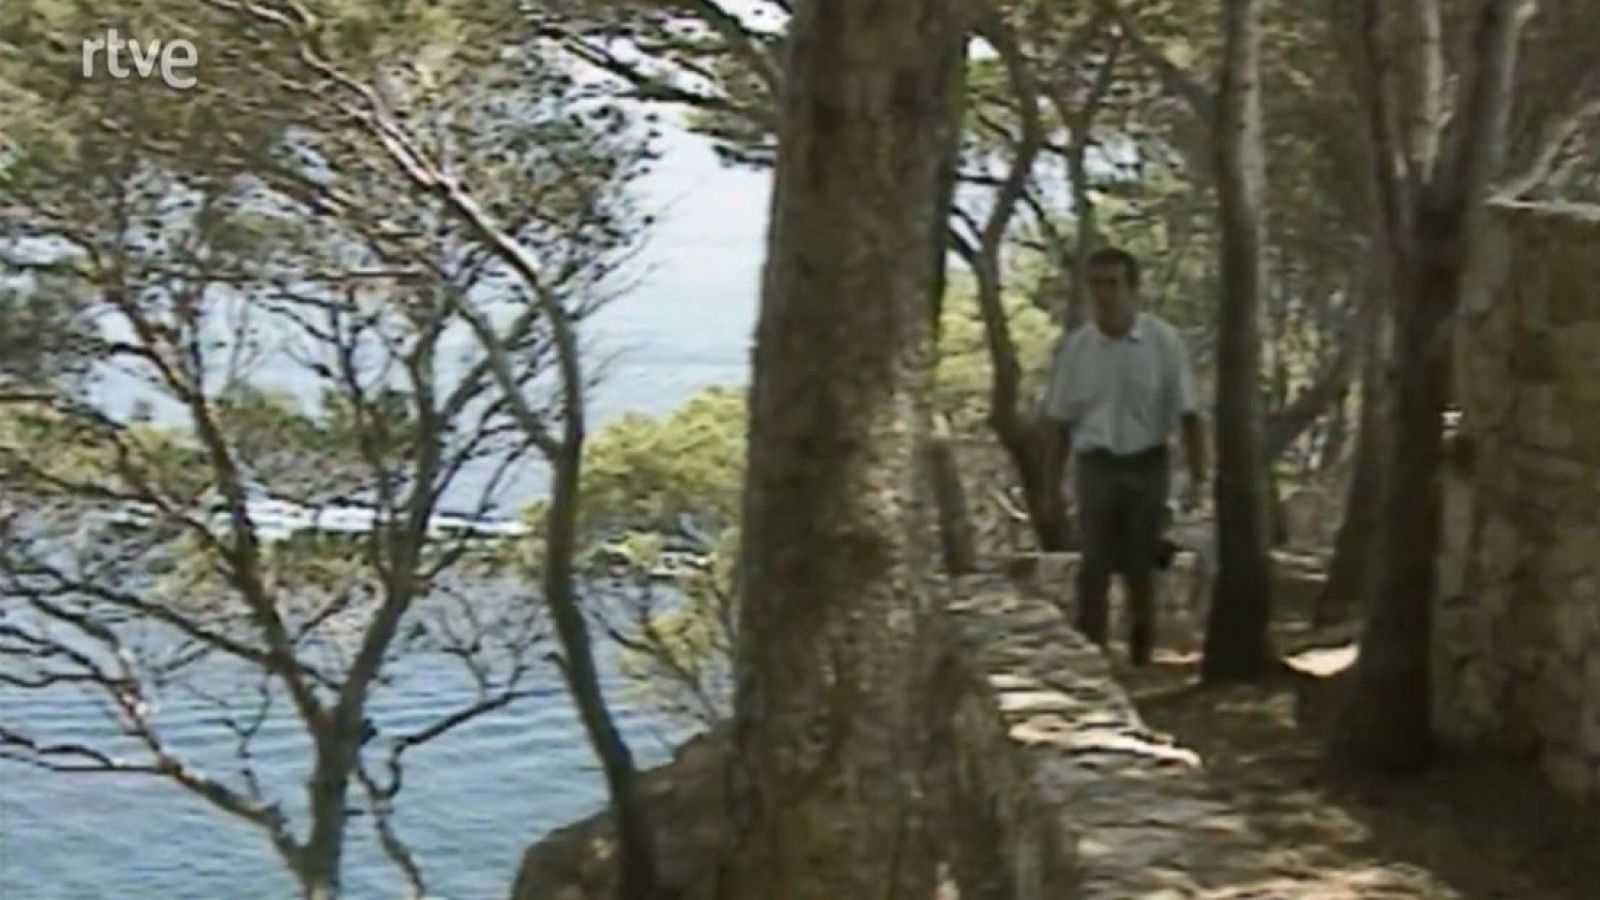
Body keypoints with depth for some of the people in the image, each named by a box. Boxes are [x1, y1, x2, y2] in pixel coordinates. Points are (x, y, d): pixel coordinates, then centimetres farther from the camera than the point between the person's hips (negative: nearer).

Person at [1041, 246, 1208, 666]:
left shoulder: (1163, 341, -6)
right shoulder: (1074, 347, -1)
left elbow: (1188, 414, -2)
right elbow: (1061, 422, 8)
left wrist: (1197, 477, -7)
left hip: (1147, 466, 0)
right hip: (1096, 466, 0)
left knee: (1140, 568, 11)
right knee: (1094, 567, -8)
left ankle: (1142, 658, 25)